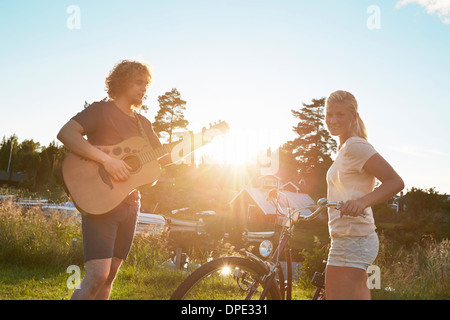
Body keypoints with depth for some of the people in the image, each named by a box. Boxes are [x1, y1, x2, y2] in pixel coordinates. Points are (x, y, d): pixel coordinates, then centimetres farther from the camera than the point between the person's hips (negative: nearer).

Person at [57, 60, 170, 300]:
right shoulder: (101, 110, -4)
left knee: (110, 277, 9)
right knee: (97, 276, -16)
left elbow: (163, 157, 18)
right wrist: (106, 160, -27)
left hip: (130, 205, 7)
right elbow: (65, 133, -19)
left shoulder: (142, 123, 17)